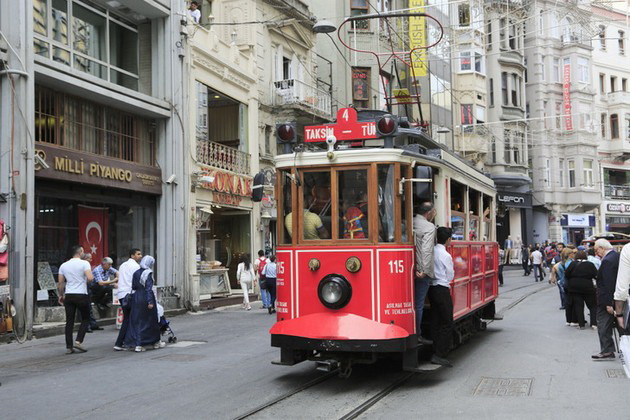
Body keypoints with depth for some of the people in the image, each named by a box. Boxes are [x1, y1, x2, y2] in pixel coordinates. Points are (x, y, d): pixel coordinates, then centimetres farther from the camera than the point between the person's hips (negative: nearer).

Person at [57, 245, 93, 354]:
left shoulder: (64, 265, 9)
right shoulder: (84, 263, -6)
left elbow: (60, 283, 11)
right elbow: (90, 278, -20)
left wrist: (61, 295, 22)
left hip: (68, 296, 5)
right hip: (81, 295, -5)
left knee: (69, 321, 6)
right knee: (85, 319, 9)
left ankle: (69, 347, 6)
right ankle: (78, 341, -3)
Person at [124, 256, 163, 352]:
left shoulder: (136, 273, 7)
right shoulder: (148, 273, -12)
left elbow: (133, 287, 11)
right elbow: (149, 288, -18)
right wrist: (150, 301, -20)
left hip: (136, 298, 6)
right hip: (145, 298, -6)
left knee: (136, 321, 7)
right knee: (150, 320, 8)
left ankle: (137, 345, 1)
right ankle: (156, 342, 21)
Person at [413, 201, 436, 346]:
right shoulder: (429, 227, -12)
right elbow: (426, 250, -21)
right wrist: (424, 271, -19)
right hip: (421, 271, -7)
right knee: (419, 304, -1)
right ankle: (417, 335, 5)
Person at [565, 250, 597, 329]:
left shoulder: (573, 264, -4)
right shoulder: (590, 264, -4)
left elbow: (566, 274, -4)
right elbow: (596, 276, -4)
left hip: (574, 287, 1)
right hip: (587, 287, -1)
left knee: (578, 306, 6)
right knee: (592, 306, 10)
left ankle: (581, 324, 5)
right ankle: (594, 323, 0)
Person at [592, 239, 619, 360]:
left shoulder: (607, 261, -22)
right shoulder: (617, 256, 8)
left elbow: (608, 284, -25)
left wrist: (608, 303, -23)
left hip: (606, 300, -10)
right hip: (617, 298, 10)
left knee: (603, 325, -3)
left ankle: (607, 351, -1)